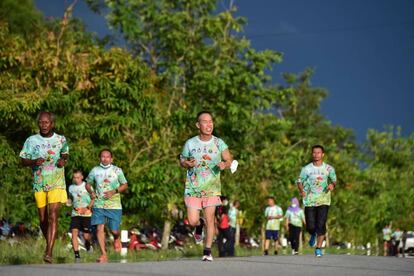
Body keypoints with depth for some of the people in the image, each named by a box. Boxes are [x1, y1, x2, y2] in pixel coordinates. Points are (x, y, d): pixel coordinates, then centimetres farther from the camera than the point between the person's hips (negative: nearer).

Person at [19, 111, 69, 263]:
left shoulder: (61, 140, 2)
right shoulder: (31, 140, 0)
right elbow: (23, 160, 4)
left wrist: (63, 160, -3)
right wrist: (33, 162, -17)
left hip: (56, 184, -2)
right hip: (39, 184, 2)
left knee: (53, 217, -16)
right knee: (43, 219, 8)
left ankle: (48, 253, -22)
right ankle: (49, 243, 34)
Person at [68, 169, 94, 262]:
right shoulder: (71, 187, 10)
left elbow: (94, 198, -2)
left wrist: (87, 208, -15)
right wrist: (67, 202, 2)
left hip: (86, 214, -3)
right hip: (75, 213, 3)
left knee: (86, 236, -2)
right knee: (74, 233, -16)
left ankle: (87, 244, 36)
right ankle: (77, 255, -16)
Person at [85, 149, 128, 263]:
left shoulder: (117, 170, 3)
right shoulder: (95, 170, 6)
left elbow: (125, 185, 7)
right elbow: (88, 184, 17)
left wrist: (114, 191, -10)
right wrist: (91, 192, -5)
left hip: (114, 205, -1)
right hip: (98, 205, 1)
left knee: (114, 230, -1)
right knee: (99, 228, -13)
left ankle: (117, 239, 38)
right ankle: (103, 254, -9)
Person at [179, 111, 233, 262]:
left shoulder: (219, 143, -3)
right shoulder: (190, 143, -3)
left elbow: (229, 161, 3)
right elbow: (182, 160, 9)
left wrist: (224, 164, -20)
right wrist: (187, 164, -14)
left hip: (212, 187, 0)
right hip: (193, 187, 0)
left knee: (210, 219, -6)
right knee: (192, 221, -4)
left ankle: (207, 251, 4)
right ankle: (199, 225, 33)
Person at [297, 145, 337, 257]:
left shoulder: (329, 169, 3)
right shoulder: (306, 169, 2)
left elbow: (334, 180, 15)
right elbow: (300, 181, 9)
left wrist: (332, 185, -9)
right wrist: (301, 190, -12)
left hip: (323, 200, 0)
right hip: (309, 201, 0)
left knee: (321, 225, -11)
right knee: (310, 226, -3)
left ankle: (318, 248, 0)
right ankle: (313, 235, 35)